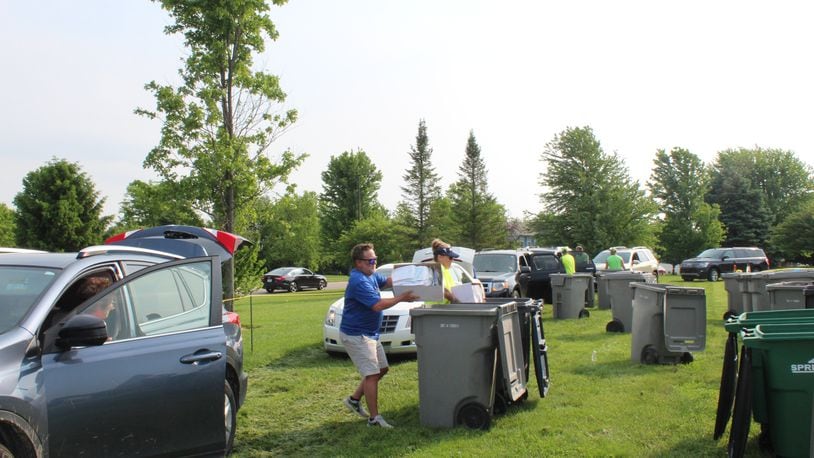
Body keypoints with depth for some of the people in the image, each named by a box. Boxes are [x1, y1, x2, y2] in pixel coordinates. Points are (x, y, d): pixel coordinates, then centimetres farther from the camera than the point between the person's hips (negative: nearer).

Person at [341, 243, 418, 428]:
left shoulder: (371, 275, 7)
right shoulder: (358, 281, -24)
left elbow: (388, 281, 20)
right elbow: (377, 305, -28)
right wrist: (401, 298, -20)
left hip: (370, 334, 10)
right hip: (356, 335, -10)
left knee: (381, 369, 17)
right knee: (372, 375, -8)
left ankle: (354, 399, 27)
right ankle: (374, 418, 0)